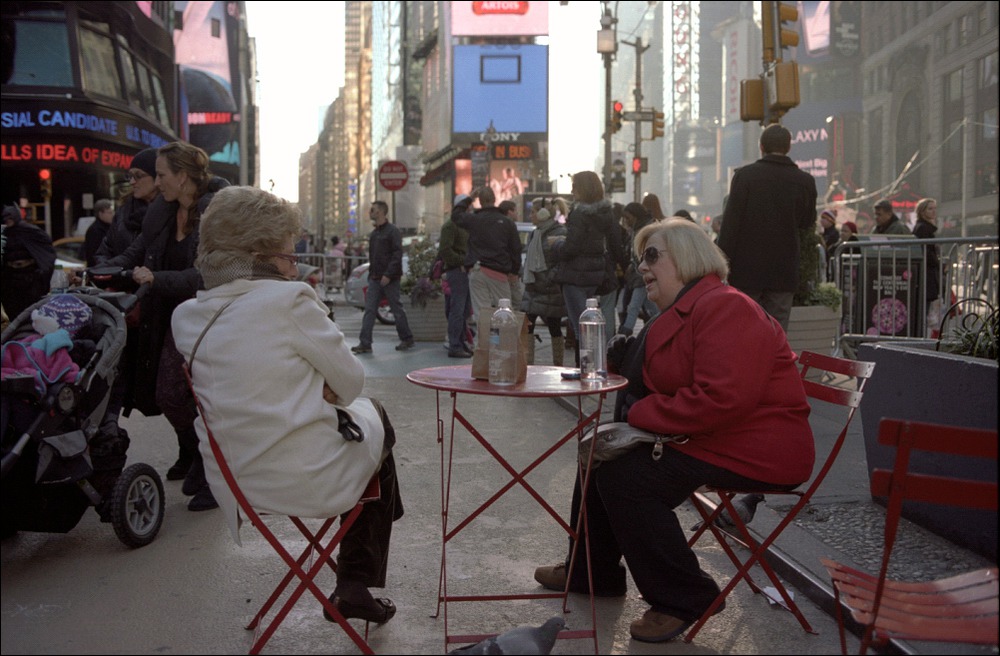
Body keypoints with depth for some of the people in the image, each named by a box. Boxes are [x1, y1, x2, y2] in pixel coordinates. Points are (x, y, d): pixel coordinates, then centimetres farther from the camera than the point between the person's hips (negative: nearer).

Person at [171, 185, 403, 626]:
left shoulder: (186, 317, 1)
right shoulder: (290, 300, -19)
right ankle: (355, 586, 30)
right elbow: (350, 382, -10)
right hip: (308, 479, -7)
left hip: (233, 484, 7)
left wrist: (313, 391, 2)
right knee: (374, 416, 25)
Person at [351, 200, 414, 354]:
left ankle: (407, 339, 17)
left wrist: (388, 275, -21)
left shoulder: (392, 231, -9)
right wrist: (371, 273, 11)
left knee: (397, 309, 2)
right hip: (375, 278, 7)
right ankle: (365, 344, -2)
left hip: (390, 279, -7)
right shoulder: (374, 233, 16)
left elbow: (397, 254, -16)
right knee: (369, 309, -1)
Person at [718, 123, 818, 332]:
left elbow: (730, 221, -9)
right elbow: (808, 224, 12)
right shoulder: (805, 181, 1)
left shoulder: (744, 175, -7)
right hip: (783, 272, 2)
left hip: (746, 270, -2)